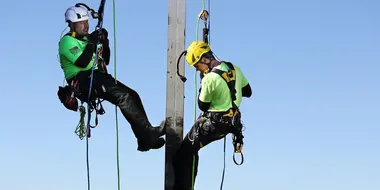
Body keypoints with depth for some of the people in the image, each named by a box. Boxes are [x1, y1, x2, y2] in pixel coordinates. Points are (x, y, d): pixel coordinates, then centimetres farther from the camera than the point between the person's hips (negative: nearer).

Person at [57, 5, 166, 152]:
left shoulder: (86, 38, 22)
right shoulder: (67, 41, -2)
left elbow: (105, 61, 21)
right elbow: (82, 62, -19)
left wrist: (104, 42, 7)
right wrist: (92, 43, -14)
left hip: (98, 77, 8)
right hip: (82, 80, -8)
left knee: (133, 95, -9)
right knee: (123, 96, -26)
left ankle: (145, 140, -12)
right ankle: (147, 132, -26)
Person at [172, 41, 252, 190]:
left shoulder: (209, 79, -24)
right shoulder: (235, 70, -2)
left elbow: (202, 106, -10)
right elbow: (248, 92, 13)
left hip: (213, 123, -8)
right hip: (231, 123, 8)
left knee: (185, 152, 0)